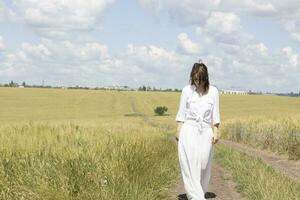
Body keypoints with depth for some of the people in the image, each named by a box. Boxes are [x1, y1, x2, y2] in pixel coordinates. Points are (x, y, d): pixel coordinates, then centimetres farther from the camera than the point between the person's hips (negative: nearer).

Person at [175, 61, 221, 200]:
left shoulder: (213, 91, 4)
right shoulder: (187, 90, 2)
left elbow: (215, 114, 7)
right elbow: (181, 112, 5)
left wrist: (216, 132, 0)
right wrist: (178, 131, 0)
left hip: (206, 132, 1)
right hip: (189, 131, -1)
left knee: (204, 164, 0)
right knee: (190, 165, -10)